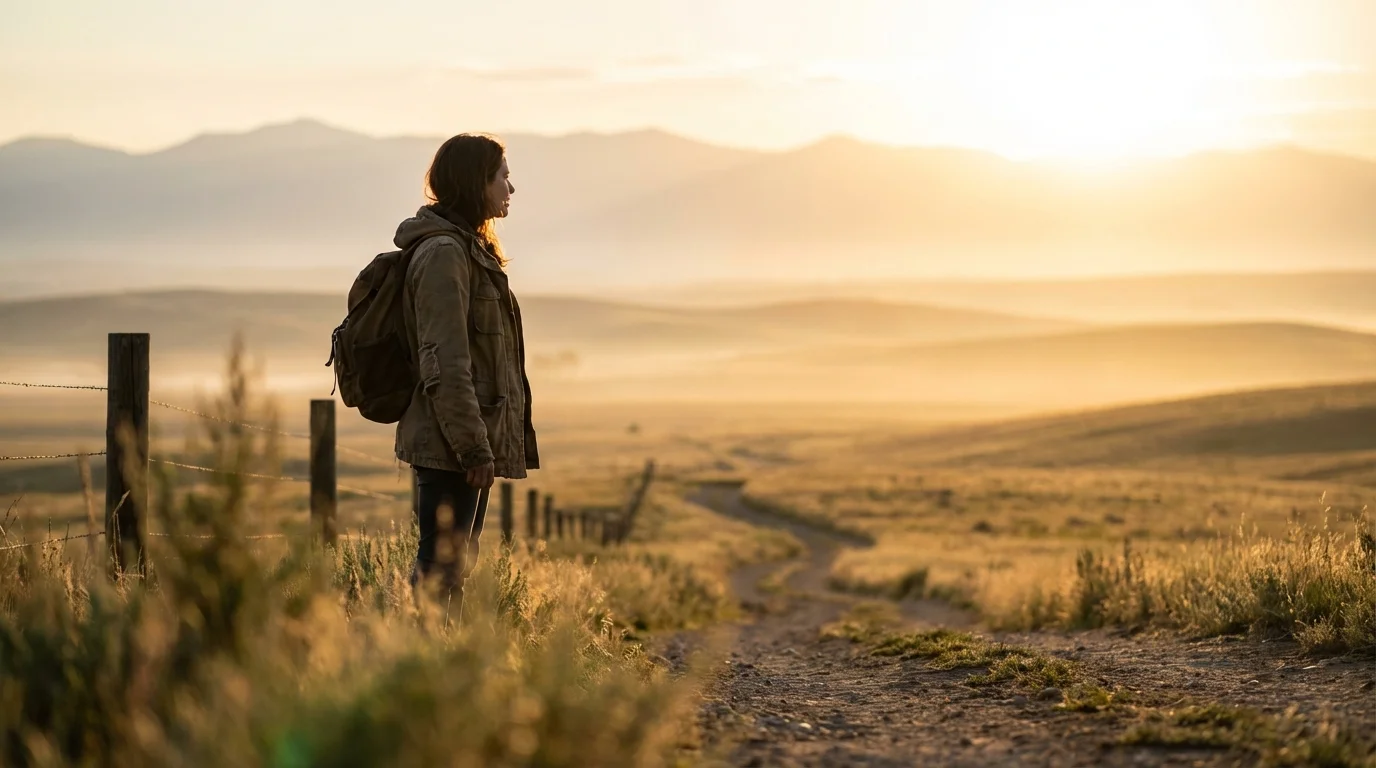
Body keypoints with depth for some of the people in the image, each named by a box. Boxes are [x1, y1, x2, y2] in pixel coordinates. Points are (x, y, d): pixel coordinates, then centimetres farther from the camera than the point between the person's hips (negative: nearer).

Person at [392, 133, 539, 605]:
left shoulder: (468, 248, 16)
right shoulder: (443, 253, -15)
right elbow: (445, 363, -21)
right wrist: (474, 447, -21)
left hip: (465, 441, 10)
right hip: (449, 443, -10)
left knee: (457, 562, 14)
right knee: (442, 566, -7)